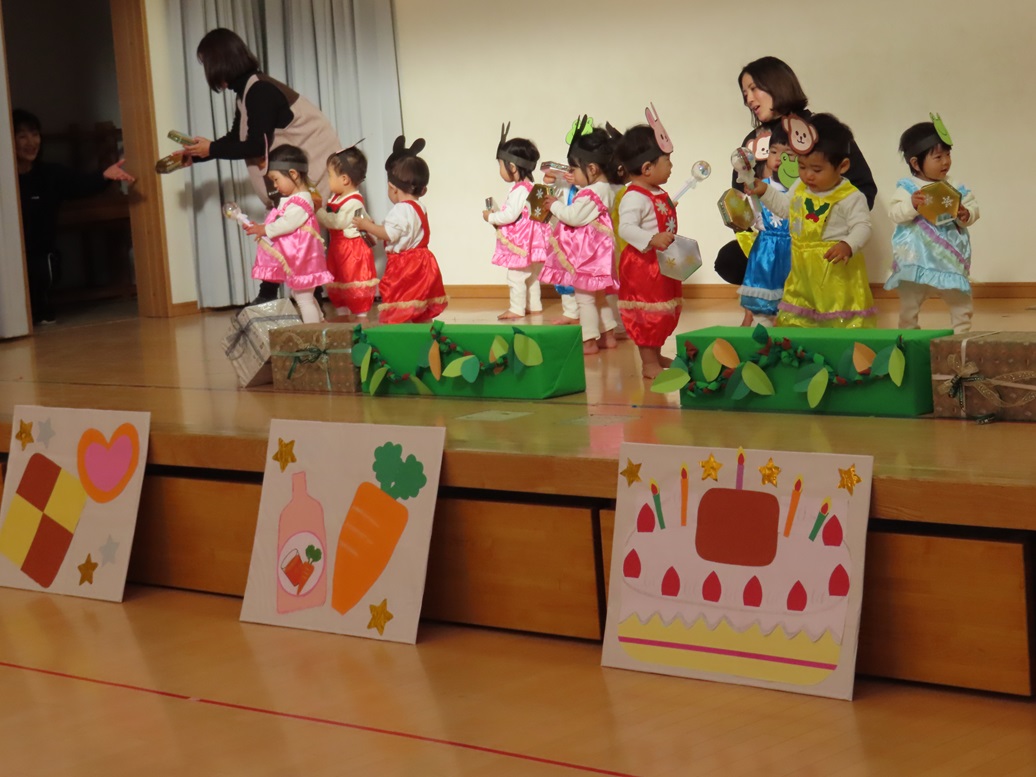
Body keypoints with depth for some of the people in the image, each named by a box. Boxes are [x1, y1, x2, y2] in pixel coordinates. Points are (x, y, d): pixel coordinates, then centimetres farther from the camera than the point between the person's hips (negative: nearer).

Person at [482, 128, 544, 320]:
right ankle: (534, 305, 27)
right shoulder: (529, 187, 11)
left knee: (516, 276, -4)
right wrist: (496, 216, 13)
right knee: (531, 275, 18)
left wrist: (491, 217, -11)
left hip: (519, 244, -11)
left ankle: (517, 309, -1)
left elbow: (511, 215, -25)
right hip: (530, 242, 11)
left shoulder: (520, 190, -21)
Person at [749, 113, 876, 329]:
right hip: (803, 268, 7)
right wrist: (766, 191, 11)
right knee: (792, 318, 13)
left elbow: (861, 226, -19)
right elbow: (785, 207, 22)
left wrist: (848, 246, -37)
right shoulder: (800, 187, 6)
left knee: (845, 321, -4)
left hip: (836, 269, -7)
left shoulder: (851, 197, -16)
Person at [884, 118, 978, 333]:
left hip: (950, 259, 2)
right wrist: (912, 205, -30)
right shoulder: (907, 188, -7)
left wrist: (966, 215, -17)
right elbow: (894, 213, -14)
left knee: (961, 301, 7)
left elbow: (973, 208, 4)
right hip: (917, 260, -2)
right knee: (909, 304, 8)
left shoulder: (956, 187, 2)